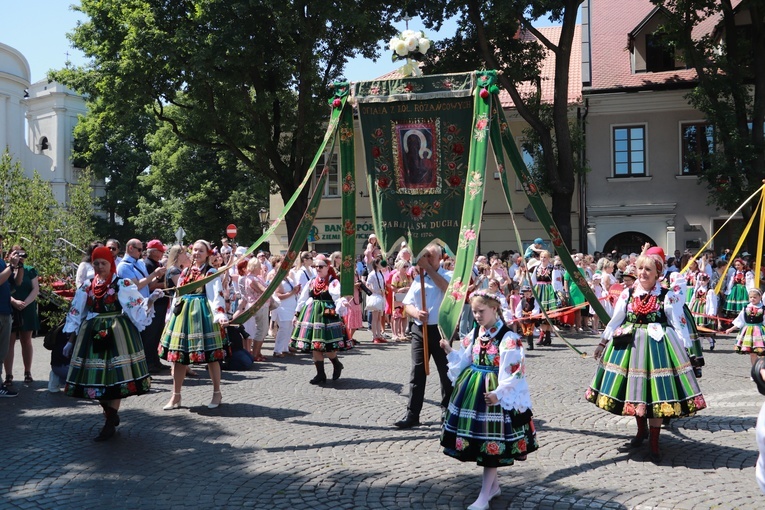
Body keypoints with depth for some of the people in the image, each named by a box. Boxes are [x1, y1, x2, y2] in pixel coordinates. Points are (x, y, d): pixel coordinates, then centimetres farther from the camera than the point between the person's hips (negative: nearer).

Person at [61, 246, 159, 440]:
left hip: (117, 335, -5)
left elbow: (138, 309, -8)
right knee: (96, 378, 6)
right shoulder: (86, 286, 9)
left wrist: (150, 300, -27)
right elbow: (76, 315, 13)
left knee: (115, 376, -7)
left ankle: (110, 423, 1)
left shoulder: (122, 284, -4)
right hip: (93, 335, 5)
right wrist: (71, 340, 12)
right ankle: (110, 415, 23)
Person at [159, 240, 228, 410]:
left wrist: (221, 315, -28)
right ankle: (176, 396, 16)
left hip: (202, 314, -6)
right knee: (178, 355, 6)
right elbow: (177, 294, 19)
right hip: (183, 313, 6)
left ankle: (217, 393, 14)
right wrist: (172, 315, 16)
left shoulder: (211, 272, -3)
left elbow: (216, 295, -14)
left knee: (210, 355, -1)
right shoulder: (185, 271, 15)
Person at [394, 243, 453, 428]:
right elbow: (407, 305, 10)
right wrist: (416, 313, -13)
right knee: (417, 372, 2)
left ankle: (447, 410, 24)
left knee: (446, 371, 8)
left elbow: (447, 288, -25)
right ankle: (412, 414, 4)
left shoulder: (448, 275, -1)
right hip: (419, 330, 4)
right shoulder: (418, 279, 13)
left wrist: (428, 267, -22)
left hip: (441, 329, -4)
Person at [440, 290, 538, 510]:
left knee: (492, 442, -2)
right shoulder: (474, 334, 8)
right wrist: (450, 351, 1)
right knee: (480, 440, 14)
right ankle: (494, 484, 31)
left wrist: (498, 393, -24)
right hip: (473, 391, 7)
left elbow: (513, 371, -17)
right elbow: (464, 361, 15)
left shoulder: (508, 338, -14)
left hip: (494, 394, -7)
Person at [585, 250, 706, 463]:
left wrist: (685, 350, -6)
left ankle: (654, 444, 8)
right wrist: (604, 341, 13)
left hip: (658, 345, -3)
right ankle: (642, 430, 37)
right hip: (630, 344, 4)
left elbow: (679, 325, -3)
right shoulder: (627, 293, 4)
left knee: (654, 392, -3)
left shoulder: (668, 296, -5)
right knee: (634, 388, 12)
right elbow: (615, 320, 11)